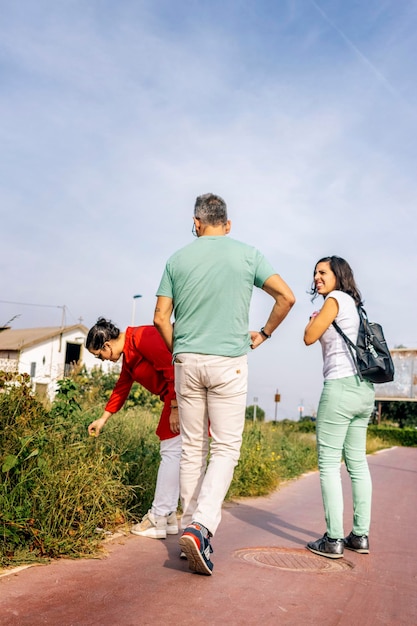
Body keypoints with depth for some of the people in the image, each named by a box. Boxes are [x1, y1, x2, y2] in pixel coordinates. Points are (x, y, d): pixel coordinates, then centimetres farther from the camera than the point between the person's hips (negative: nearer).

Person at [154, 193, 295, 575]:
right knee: (225, 448, 2)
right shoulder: (247, 255, 1)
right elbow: (287, 297, -2)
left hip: (187, 361, 2)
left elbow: (161, 318, 4)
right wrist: (263, 334, 11)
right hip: (229, 361, -2)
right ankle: (201, 526, -13)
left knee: (192, 448, 11)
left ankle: (191, 527, 18)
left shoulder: (177, 259, 5)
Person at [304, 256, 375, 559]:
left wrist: (314, 318, 11)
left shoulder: (336, 299, -5)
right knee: (357, 462, 10)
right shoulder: (354, 304, 20)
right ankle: (360, 535, 15)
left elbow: (310, 337, -5)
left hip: (342, 386, -9)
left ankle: (334, 540, -5)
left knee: (329, 463, -6)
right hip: (364, 389, 9)